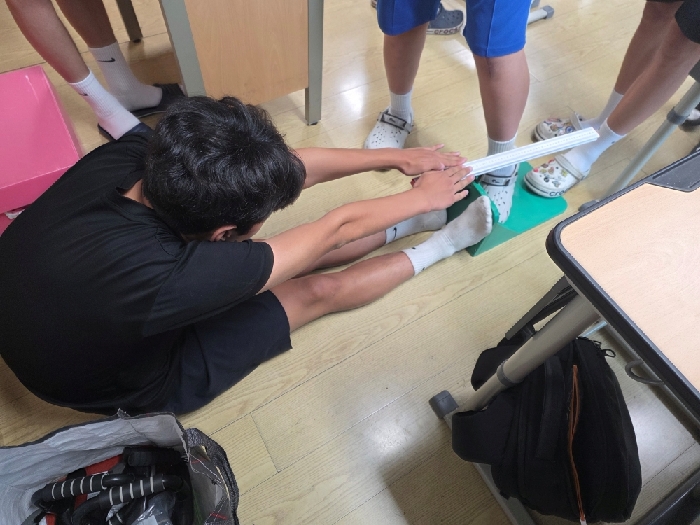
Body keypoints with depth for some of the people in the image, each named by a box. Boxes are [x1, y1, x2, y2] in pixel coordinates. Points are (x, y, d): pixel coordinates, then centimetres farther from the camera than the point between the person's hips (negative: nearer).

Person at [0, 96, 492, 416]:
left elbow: (293, 166, -19)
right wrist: (422, 197, -14)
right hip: (137, 385, -5)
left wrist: (396, 157, -9)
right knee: (321, 289, -6)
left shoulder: (129, 154, -28)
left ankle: (423, 223, 18)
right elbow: (340, 225, -32)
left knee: (299, 256, 3)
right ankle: (445, 242, 13)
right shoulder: (166, 278, -45)